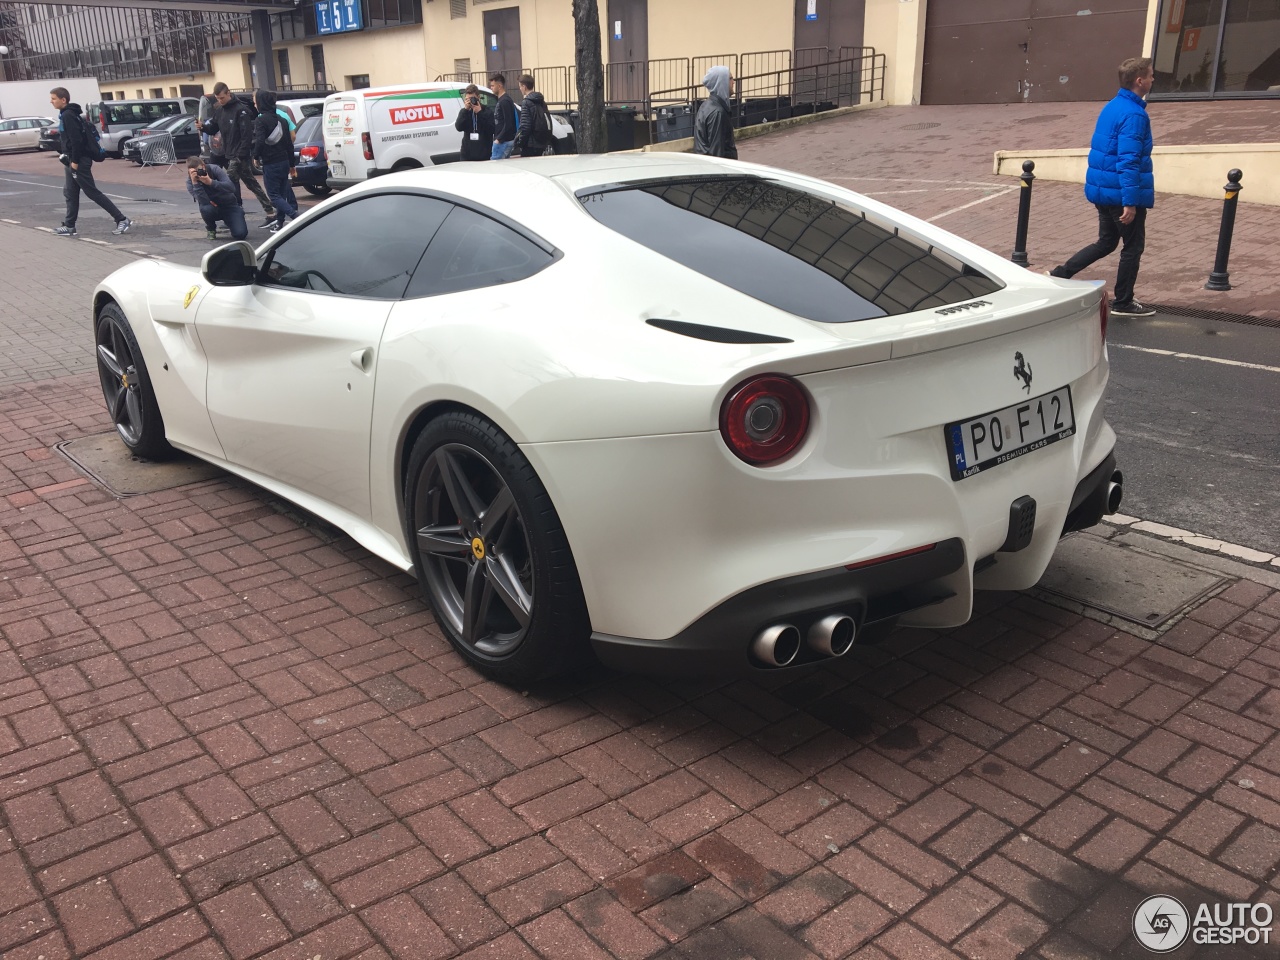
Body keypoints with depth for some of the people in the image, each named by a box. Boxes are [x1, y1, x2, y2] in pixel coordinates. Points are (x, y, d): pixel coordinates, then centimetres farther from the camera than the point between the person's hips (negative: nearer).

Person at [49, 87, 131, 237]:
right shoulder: (67, 114, 16)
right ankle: (69, 226, 14)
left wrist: (75, 161, -20)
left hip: (78, 161, -10)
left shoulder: (68, 115, -15)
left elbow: (76, 140, -22)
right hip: (74, 161, 10)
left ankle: (122, 220, -7)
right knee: (71, 194, 11)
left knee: (93, 192, -8)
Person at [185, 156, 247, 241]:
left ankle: (228, 222, 15)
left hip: (229, 205, -1)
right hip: (213, 207, 1)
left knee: (240, 234, -23)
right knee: (206, 208, -37)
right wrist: (195, 183, -37)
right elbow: (204, 202, -28)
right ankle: (210, 229, -2)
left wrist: (211, 182, -38)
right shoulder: (190, 182, -15)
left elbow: (231, 187, -27)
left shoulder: (214, 169, -17)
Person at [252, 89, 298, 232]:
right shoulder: (280, 119, 12)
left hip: (270, 164, -8)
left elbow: (260, 141, -22)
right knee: (281, 193, 14)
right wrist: (291, 164, 18)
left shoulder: (261, 120, -11)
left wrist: (256, 156, -5)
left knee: (274, 195, -4)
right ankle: (280, 222, 20)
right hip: (284, 162, 8)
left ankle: (296, 217, -20)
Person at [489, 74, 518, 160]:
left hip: (503, 141, -10)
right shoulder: (501, 100, 17)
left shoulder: (505, 101, -13)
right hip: (502, 140, 10)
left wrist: (499, 139, -20)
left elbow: (508, 124, -20)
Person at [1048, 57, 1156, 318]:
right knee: (1133, 246, 6)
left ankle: (1060, 274, 11)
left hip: (1102, 189, 9)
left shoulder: (1112, 107, 9)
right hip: (1123, 193, -9)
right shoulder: (1134, 115, -20)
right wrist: (1130, 202, -25)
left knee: (1106, 242, 19)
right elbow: (1129, 161, -25)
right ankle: (1123, 303, 15)